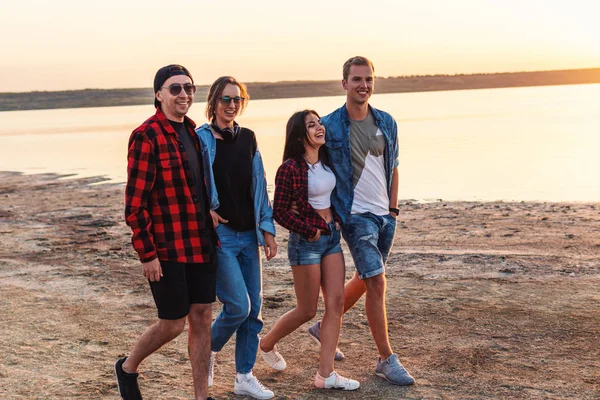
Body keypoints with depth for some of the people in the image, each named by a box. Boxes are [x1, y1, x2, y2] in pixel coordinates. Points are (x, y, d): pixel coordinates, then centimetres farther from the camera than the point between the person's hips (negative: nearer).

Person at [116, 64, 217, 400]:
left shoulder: (191, 133, 11)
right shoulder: (147, 136, -13)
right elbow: (135, 202, -15)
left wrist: (212, 234, 17)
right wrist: (147, 254, -17)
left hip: (202, 243, 7)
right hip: (167, 249, -7)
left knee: (202, 318, 9)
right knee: (173, 324, 3)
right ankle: (128, 368, 31)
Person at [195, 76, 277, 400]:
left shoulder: (248, 139, 9)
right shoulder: (201, 140, -7)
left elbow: (259, 187, 11)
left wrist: (267, 229, 7)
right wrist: (204, 211, -19)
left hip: (248, 234, 6)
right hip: (219, 234, -6)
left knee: (253, 309, 6)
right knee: (238, 306, -11)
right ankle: (209, 351, 18)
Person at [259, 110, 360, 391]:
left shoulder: (326, 161, 4)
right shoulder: (291, 168, -17)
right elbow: (279, 212, -14)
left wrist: (338, 221, 7)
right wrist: (309, 231, -12)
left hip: (332, 236, 7)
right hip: (305, 241, -7)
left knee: (336, 304, 1)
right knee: (307, 311, 3)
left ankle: (325, 374, 5)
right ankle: (267, 344, 30)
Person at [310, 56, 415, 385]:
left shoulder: (386, 122, 5)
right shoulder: (329, 126, -9)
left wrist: (394, 209, 9)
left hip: (384, 215, 6)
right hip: (355, 215, -6)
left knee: (364, 279, 17)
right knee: (377, 283, -9)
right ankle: (386, 360, 0)